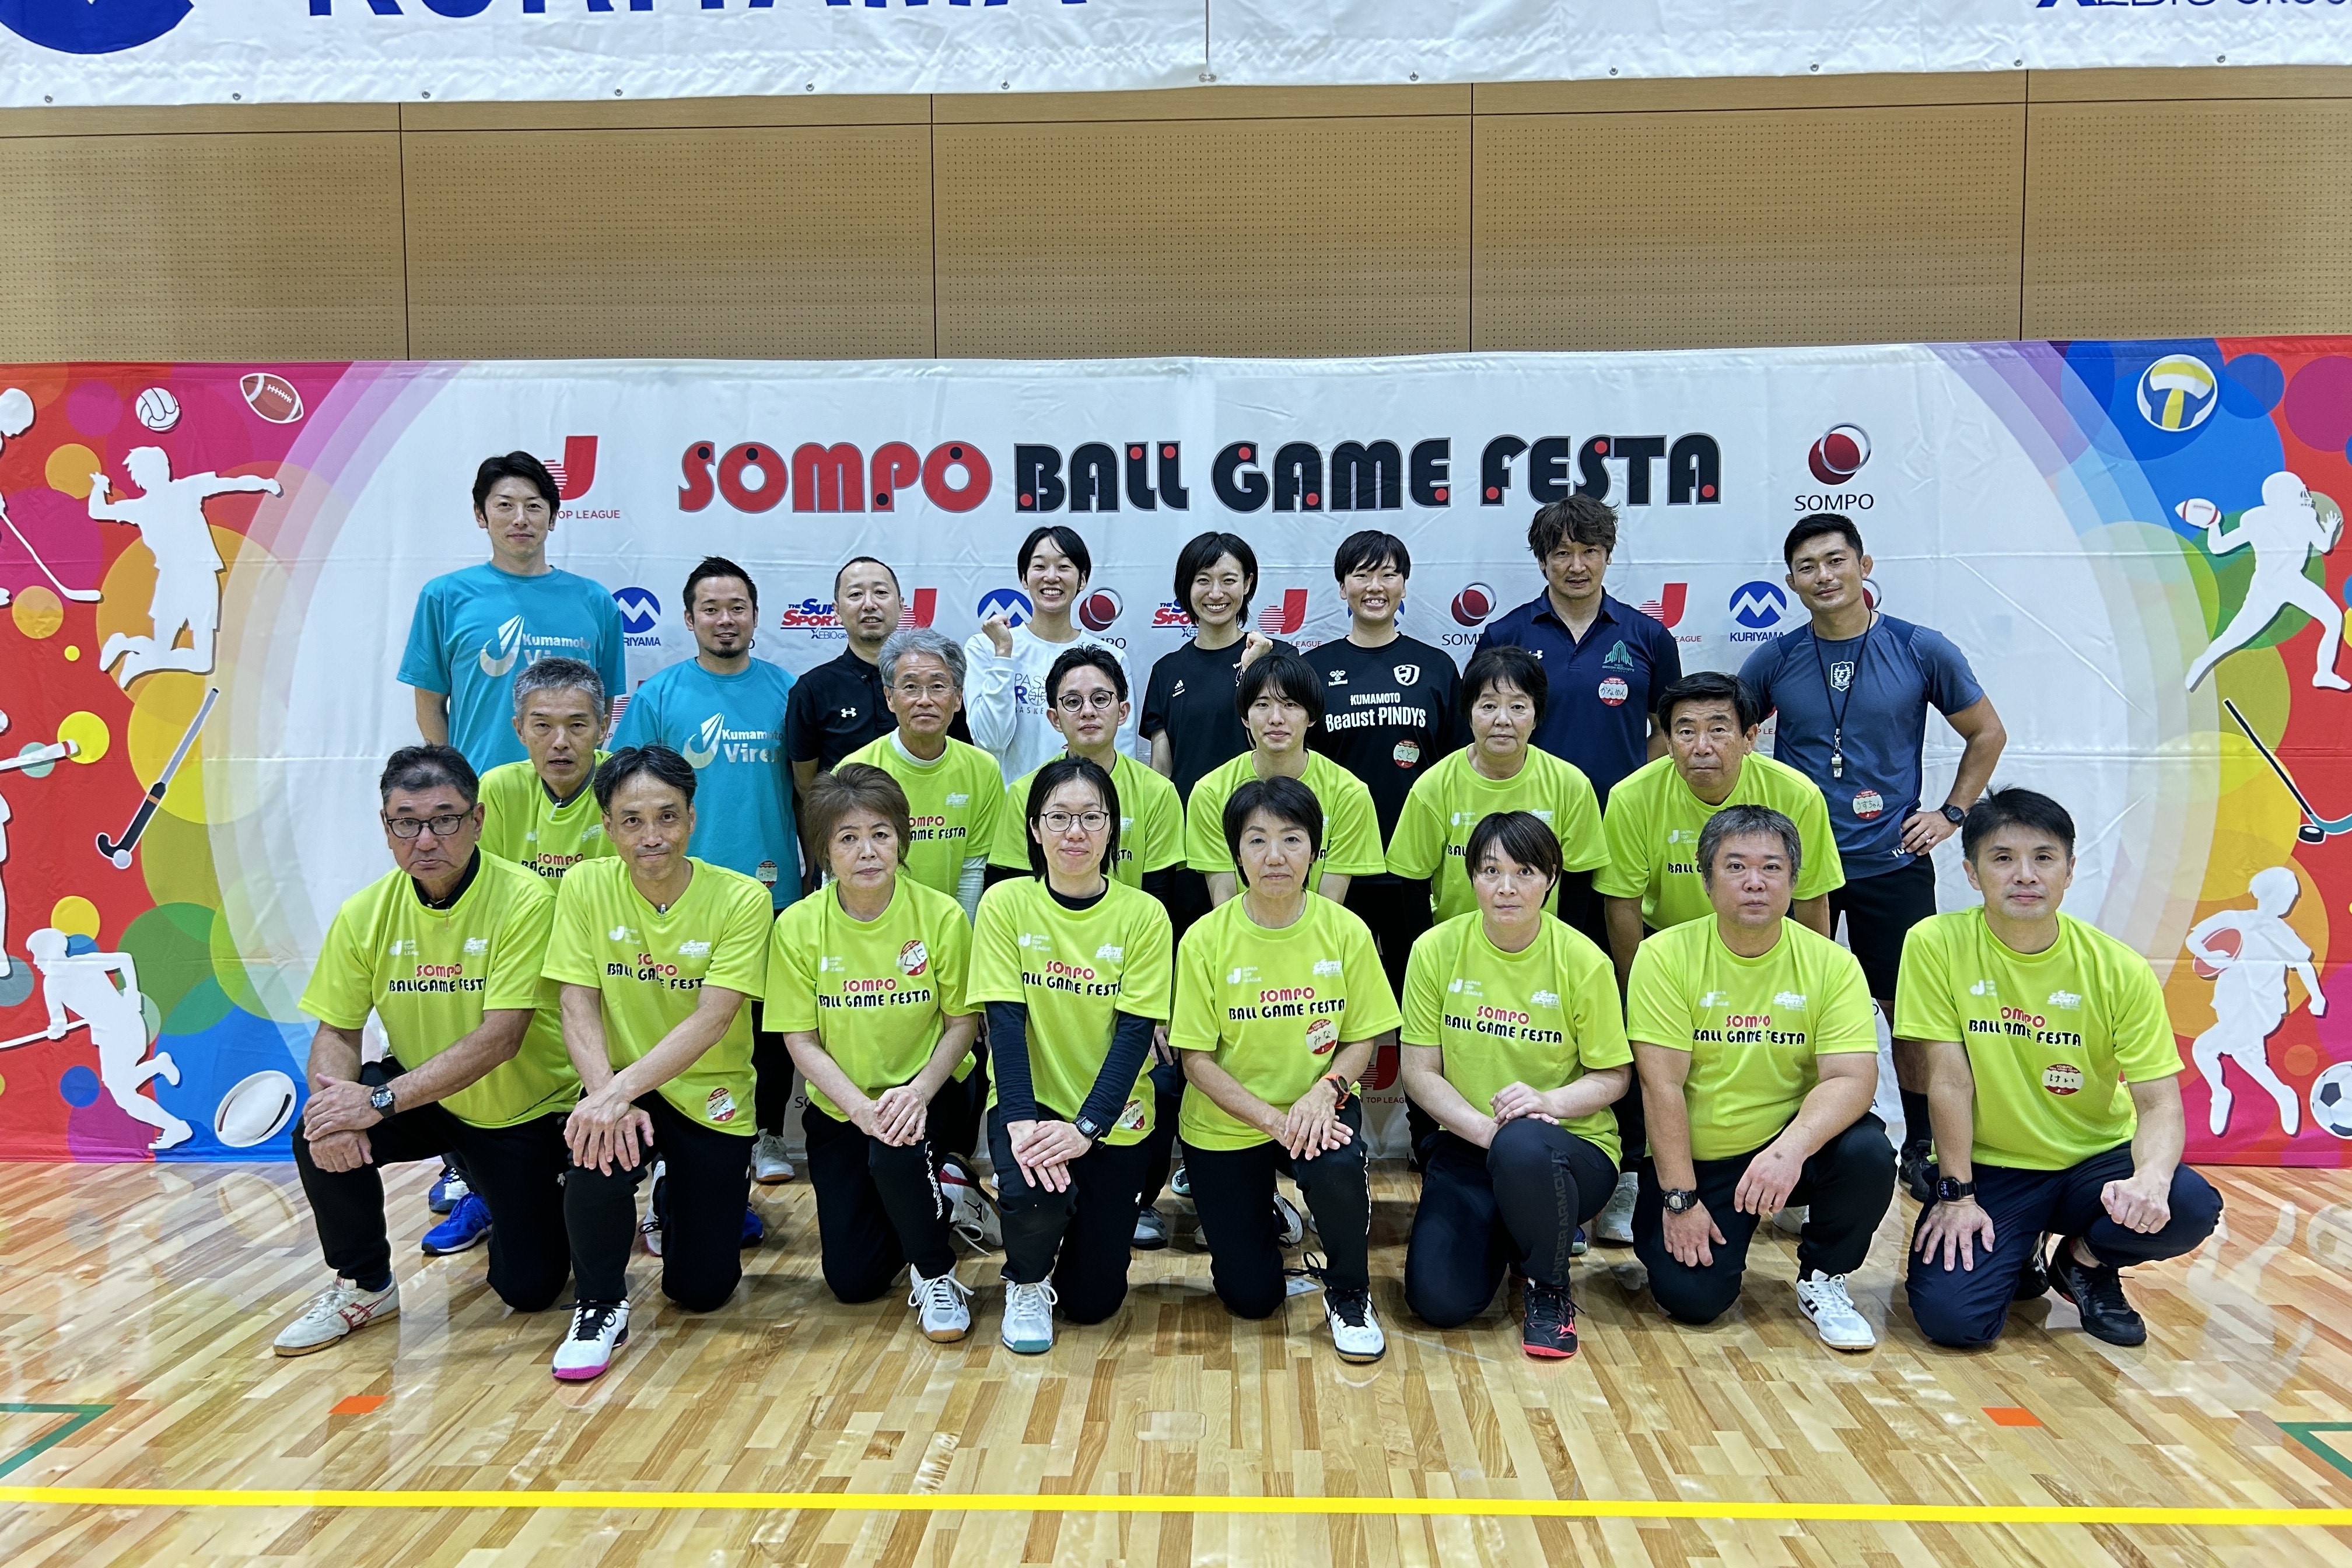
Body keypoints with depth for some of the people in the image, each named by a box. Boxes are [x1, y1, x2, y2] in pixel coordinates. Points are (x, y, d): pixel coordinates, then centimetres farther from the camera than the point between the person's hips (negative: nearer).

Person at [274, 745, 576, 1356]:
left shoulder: (524, 899, -24)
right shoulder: (365, 913, -9)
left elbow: (501, 1036, -29)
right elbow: (336, 1033, -5)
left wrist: (381, 1100, -35)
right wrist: (331, 1092, -28)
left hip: (527, 1111, -3)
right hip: (425, 1097, 3)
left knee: (529, 1288, -3)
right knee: (323, 1133, -25)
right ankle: (364, 1285, 2)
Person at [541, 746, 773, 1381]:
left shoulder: (742, 899, -16)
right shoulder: (585, 886, -8)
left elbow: (712, 1019, -23)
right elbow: (578, 1006, -13)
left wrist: (620, 1090, -36)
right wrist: (605, 1096, -30)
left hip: (711, 1095, -1)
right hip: (621, 1087, 1)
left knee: (702, 1289, 1)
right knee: (600, 1152, -35)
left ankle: (681, 1203, 37)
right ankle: (599, 1306, -5)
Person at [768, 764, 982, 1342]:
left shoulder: (941, 915, -14)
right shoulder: (798, 926, -12)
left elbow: (962, 1023, -7)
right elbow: (801, 1040, -9)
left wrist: (918, 1092, -24)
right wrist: (861, 1107, -24)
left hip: (922, 1094, -2)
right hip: (838, 1106, 2)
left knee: (895, 1152, -36)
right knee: (852, 1281, 2)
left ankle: (937, 1275, -7)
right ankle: (928, 1200, 34)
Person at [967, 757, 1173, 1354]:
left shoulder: (1143, 915, -8)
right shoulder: (1005, 904, -7)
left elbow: (1135, 1032, -11)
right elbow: (1005, 1021, -12)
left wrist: (1086, 1127, -23)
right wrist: (1020, 1119, -26)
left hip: (1113, 1115, 1)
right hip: (1031, 1100, 0)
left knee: (1093, 1299, 0)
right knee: (1032, 1192, -33)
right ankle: (1026, 1283, 4)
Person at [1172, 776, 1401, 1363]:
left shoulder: (1345, 931, -11)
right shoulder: (1206, 940, -15)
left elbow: (1362, 1040, -2)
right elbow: (1197, 1059, -10)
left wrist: (1325, 1090, -23)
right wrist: (1272, 1119, -21)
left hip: (1316, 1108, 0)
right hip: (1225, 1126, 0)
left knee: (1339, 1168, -35)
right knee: (1251, 1297, 2)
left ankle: (1349, 1296, -4)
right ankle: (1262, 1218, 39)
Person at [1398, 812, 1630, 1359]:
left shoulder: (1583, 961, -10)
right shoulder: (1436, 951, -6)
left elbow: (1613, 1076, -3)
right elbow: (1420, 1072, -3)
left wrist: (1548, 1101, -23)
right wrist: (1485, 1128, -20)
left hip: (1574, 1147, -2)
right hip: (1468, 1145, 2)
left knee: (1523, 1147, -39)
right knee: (1438, 1300, -17)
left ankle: (1550, 1292, -8)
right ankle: (1506, 1236, 20)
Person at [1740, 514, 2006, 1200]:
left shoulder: (1922, 650, -2)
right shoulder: (1774, 660, 0)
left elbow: (1987, 733, 10)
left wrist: (1952, 811, 3)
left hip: (1892, 862, -1)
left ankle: (1921, 1151, 22)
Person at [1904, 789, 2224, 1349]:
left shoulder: (2120, 970, -9)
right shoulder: (1937, 944, -14)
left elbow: (2160, 1103, -10)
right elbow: (1949, 1079, -13)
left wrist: (2151, 1177, -31)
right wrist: (1956, 1193, -12)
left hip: (2096, 1161, 2)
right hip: (1989, 1170, -1)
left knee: (2192, 1208, -29)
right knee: (1951, 1317, -21)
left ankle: (2085, 1262, 7)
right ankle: (2018, 1257, 17)